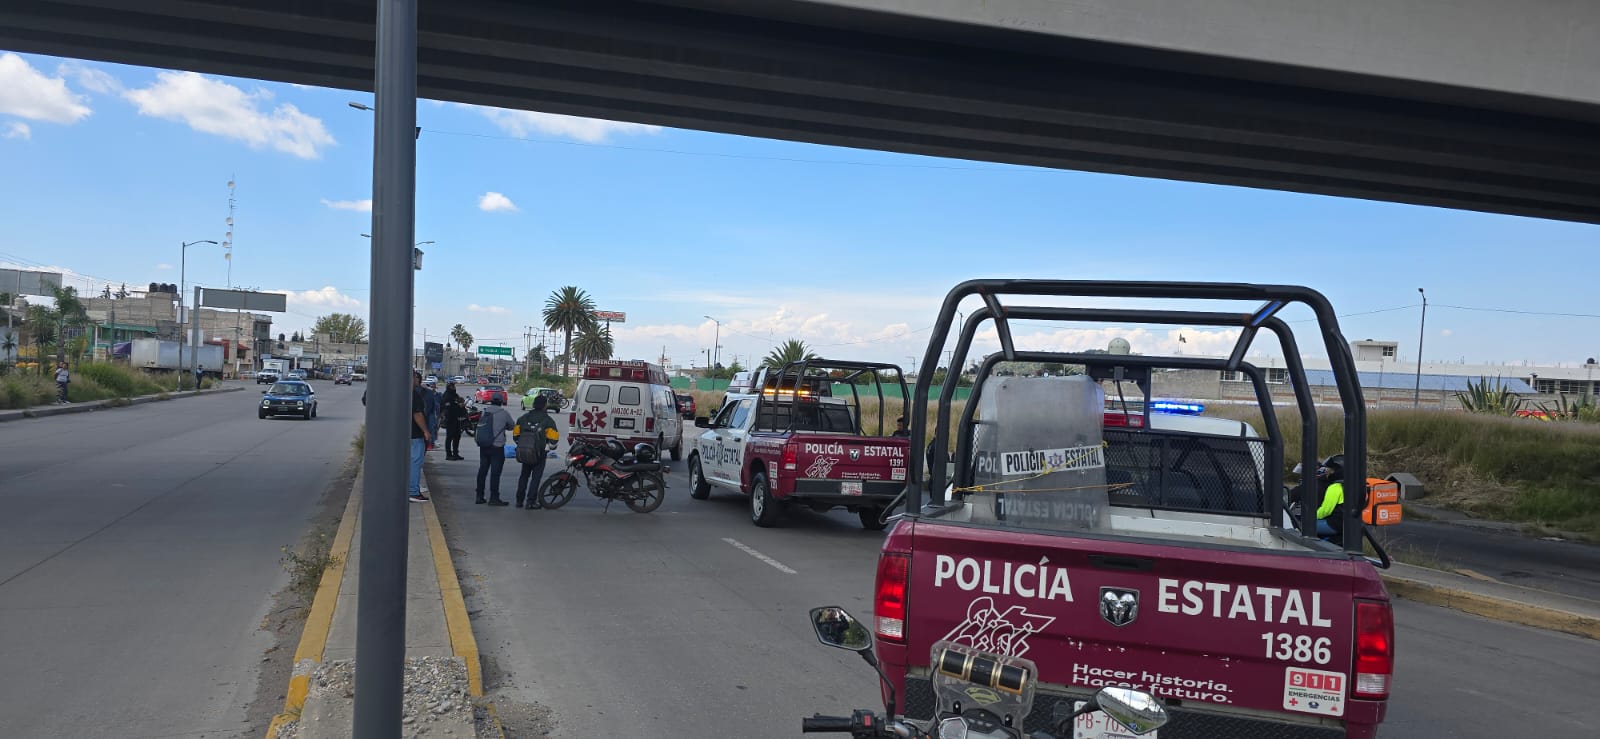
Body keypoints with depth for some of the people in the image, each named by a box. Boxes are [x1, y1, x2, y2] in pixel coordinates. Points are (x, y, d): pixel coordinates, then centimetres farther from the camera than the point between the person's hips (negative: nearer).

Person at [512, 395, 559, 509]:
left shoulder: (523, 418, 5)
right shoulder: (547, 420, -8)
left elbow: (515, 434, 5)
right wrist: (549, 446, 8)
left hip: (523, 452, 4)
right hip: (539, 452, -4)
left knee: (524, 475, 18)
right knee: (536, 476, 3)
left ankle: (519, 500, 21)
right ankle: (531, 501, -1)